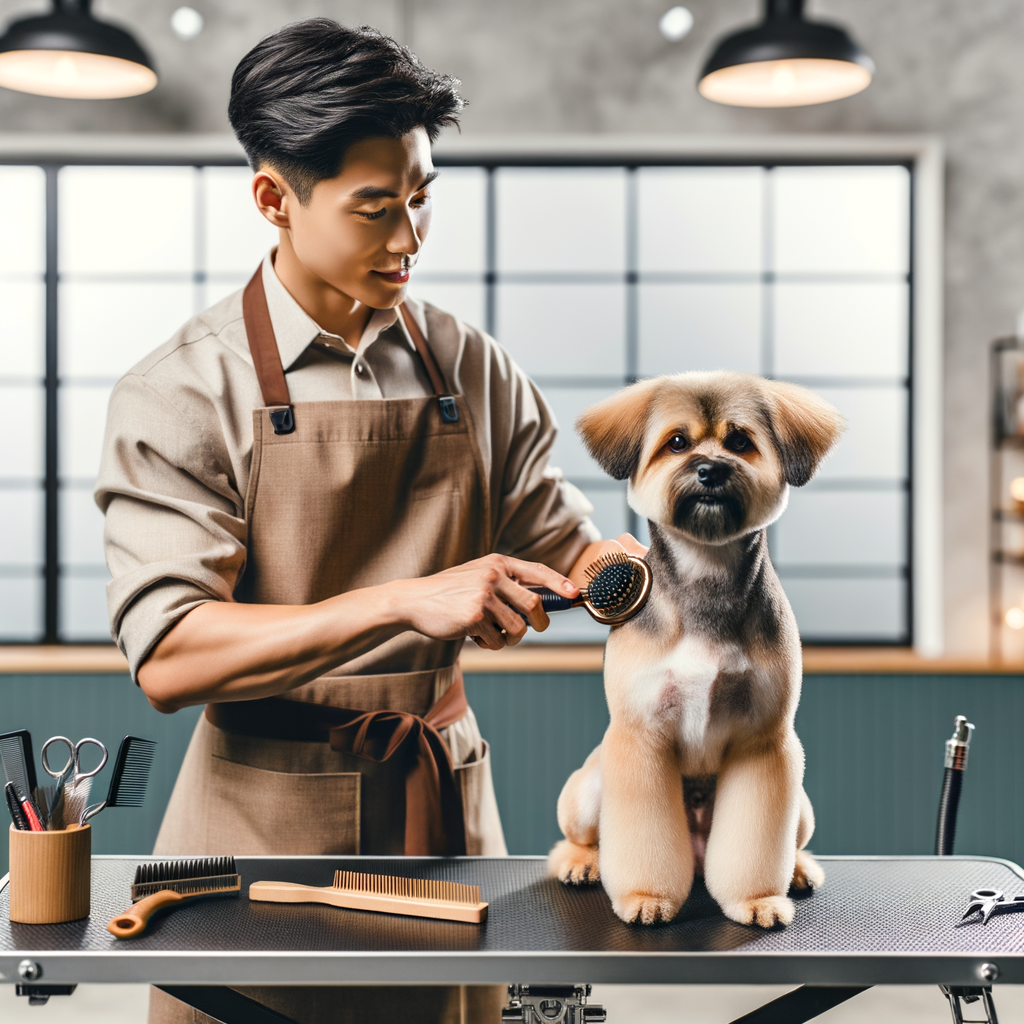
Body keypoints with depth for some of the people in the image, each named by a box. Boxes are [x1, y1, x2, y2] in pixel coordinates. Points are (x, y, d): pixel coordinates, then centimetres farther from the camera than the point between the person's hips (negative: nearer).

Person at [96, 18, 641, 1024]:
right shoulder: (180, 395, -10)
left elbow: (562, 545, 11)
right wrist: (407, 602, -29)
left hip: (445, 809, 4)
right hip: (268, 821, -3)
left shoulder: (473, 371, 5)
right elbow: (167, 657, -20)